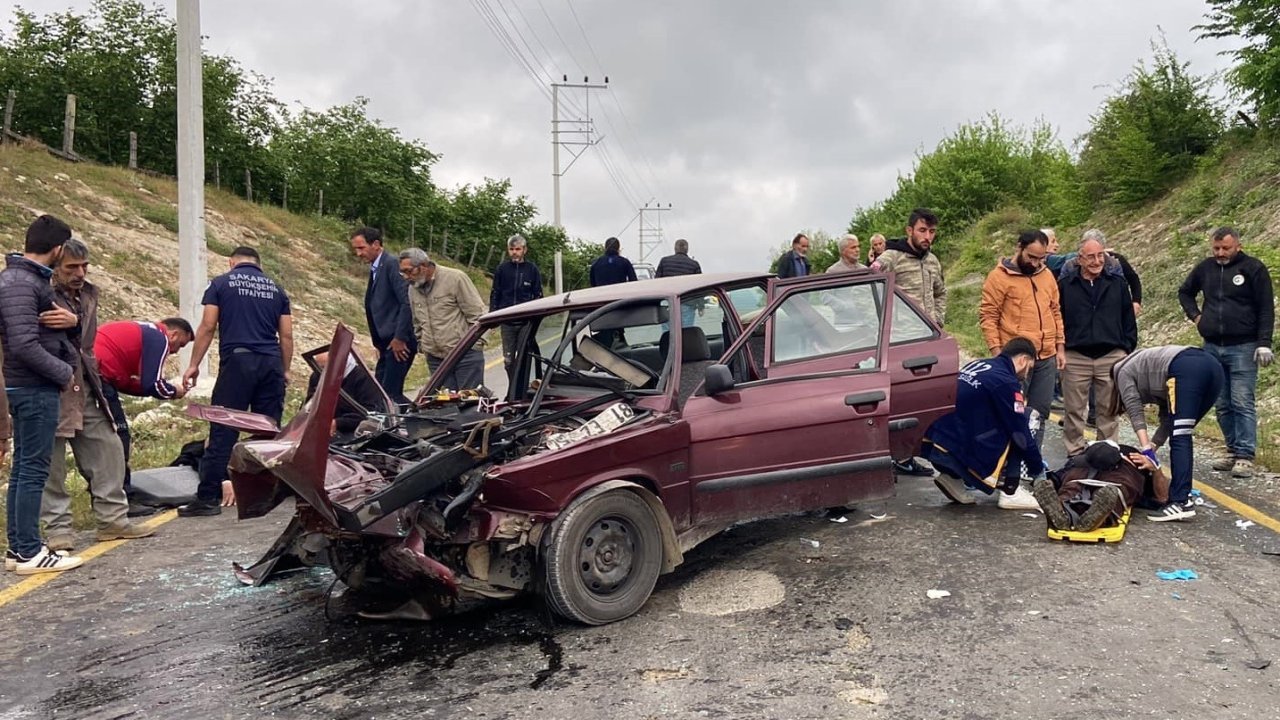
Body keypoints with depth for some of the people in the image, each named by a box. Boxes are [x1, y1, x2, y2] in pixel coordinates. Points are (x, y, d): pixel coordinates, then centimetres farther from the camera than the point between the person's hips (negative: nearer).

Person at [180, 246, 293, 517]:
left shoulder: (221, 283, 8)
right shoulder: (275, 289, 16)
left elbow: (207, 326, 1)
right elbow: (286, 336, 12)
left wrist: (194, 364, 5)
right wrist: (285, 371, 20)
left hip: (237, 361, -3)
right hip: (272, 363, 3)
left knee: (223, 431, -3)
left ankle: (208, 498, -2)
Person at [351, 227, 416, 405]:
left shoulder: (391, 264, -11)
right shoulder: (375, 269, 18)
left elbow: (406, 302, -19)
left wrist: (399, 338, -18)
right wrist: (379, 343, 14)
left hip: (399, 342, -10)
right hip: (387, 342, 10)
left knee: (390, 392, -12)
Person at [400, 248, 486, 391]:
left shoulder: (455, 278, -9)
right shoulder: (413, 288, 10)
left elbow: (476, 313, -7)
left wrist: (476, 342, -7)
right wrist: (422, 344, 18)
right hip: (435, 359, 5)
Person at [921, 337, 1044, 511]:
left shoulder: (976, 365, 14)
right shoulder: (1006, 382, -11)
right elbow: (1021, 433, -5)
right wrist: (1037, 468, 11)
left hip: (932, 444, 8)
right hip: (956, 450, -8)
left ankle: (952, 476, 18)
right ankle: (1010, 492, 6)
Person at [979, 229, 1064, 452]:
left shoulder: (1047, 275, 12)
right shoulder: (999, 276, -7)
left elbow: (1055, 312, 18)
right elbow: (987, 316, -9)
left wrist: (1060, 348, 13)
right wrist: (997, 353, -14)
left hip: (1047, 357, 6)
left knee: (1040, 411, 11)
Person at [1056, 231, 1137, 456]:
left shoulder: (1117, 282, 6)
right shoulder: (1065, 283, 1)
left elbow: (1128, 319, 10)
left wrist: (1127, 349, 5)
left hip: (1112, 357, 1)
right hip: (1075, 358, -1)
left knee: (1110, 410, 9)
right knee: (1074, 410, 5)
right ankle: (1074, 454, 15)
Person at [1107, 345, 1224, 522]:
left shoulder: (1123, 372, 21)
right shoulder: (1153, 382, 39)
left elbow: (1135, 412, 7)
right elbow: (1167, 420, 28)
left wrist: (1146, 451, 1)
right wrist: (1152, 447, 22)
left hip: (1187, 369, -8)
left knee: (1179, 439, -8)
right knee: (1182, 437, 16)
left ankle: (1182, 502, -15)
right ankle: (1182, 493, 15)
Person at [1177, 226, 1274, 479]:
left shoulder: (1253, 268, -3)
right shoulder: (1205, 268, 10)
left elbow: (1266, 309, -5)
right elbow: (1185, 292, 27)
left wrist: (1264, 343, -11)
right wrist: (1194, 315, 10)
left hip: (1242, 348, -5)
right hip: (1212, 348, 5)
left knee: (1242, 403, -7)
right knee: (1222, 405, 9)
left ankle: (1245, 456, -4)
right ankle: (1233, 451, 18)